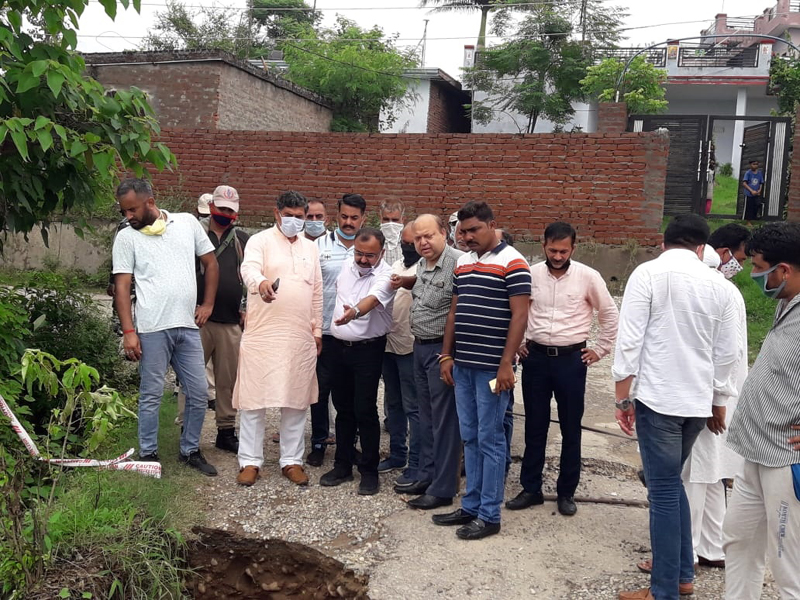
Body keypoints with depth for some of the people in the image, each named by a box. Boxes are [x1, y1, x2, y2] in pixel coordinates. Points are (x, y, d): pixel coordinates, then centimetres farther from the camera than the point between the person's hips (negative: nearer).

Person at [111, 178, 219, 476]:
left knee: (199, 393, 8)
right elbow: (122, 286, -2)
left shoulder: (188, 223, 6)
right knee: (151, 395, 4)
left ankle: (190, 450, 24)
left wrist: (207, 304, 6)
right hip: (152, 329, -3)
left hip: (188, 327, 3)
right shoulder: (126, 237, 1)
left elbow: (211, 263, 14)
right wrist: (128, 331, -10)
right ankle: (148, 455, 18)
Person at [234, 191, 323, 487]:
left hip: (301, 338, 4)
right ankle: (250, 461, 14)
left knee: (297, 401, 9)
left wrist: (317, 330, 15)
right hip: (262, 335, -4)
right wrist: (260, 283, -46)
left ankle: (292, 460, 20)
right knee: (254, 399, 2)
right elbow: (249, 268, -24)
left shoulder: (310, 248, 15)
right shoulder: (260, 241, -2)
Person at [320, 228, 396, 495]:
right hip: (340, 346, 6)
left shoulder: (385, 276, -16)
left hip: (368, 350, -6)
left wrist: (354, 312, -55)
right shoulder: (347, 267, 6)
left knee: (365, 410, -4)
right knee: (343, 408, 13)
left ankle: (369, 471, 10)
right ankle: (343, 465, 25)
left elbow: (372, 299, -36)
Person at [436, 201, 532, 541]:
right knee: (470, 438, 13)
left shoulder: (511, 263, -8)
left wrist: (506, 364, -17)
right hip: (462, 365, 7)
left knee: (490, 440, 1)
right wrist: (446, 355, 12)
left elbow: (519, 316, -13)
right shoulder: (462, 264, 14)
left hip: (492, 368, -7)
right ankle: (470, 506, 24)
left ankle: (489, 515, 11)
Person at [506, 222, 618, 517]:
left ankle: (566, 492, 21)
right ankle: (531, 488, 21)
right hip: (535, 357, 2)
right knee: (534, 426, 9)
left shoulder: (588, 276, -7)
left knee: (571, 428, 7)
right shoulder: (531, 274, -1)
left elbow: (610, 314, 4)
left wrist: (600, 350, 4)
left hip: (571, 359, -2)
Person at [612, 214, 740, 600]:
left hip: (658, 399, -5)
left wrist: (623, 397, -4)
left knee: (663, 492, 2)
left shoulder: (648, 274, -8)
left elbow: (630, 340, -12)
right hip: (698, 401, 5)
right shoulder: (720, 286, 5)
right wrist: (718, 402, 23)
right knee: (671, 484, 21)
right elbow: (727, 354, 10)